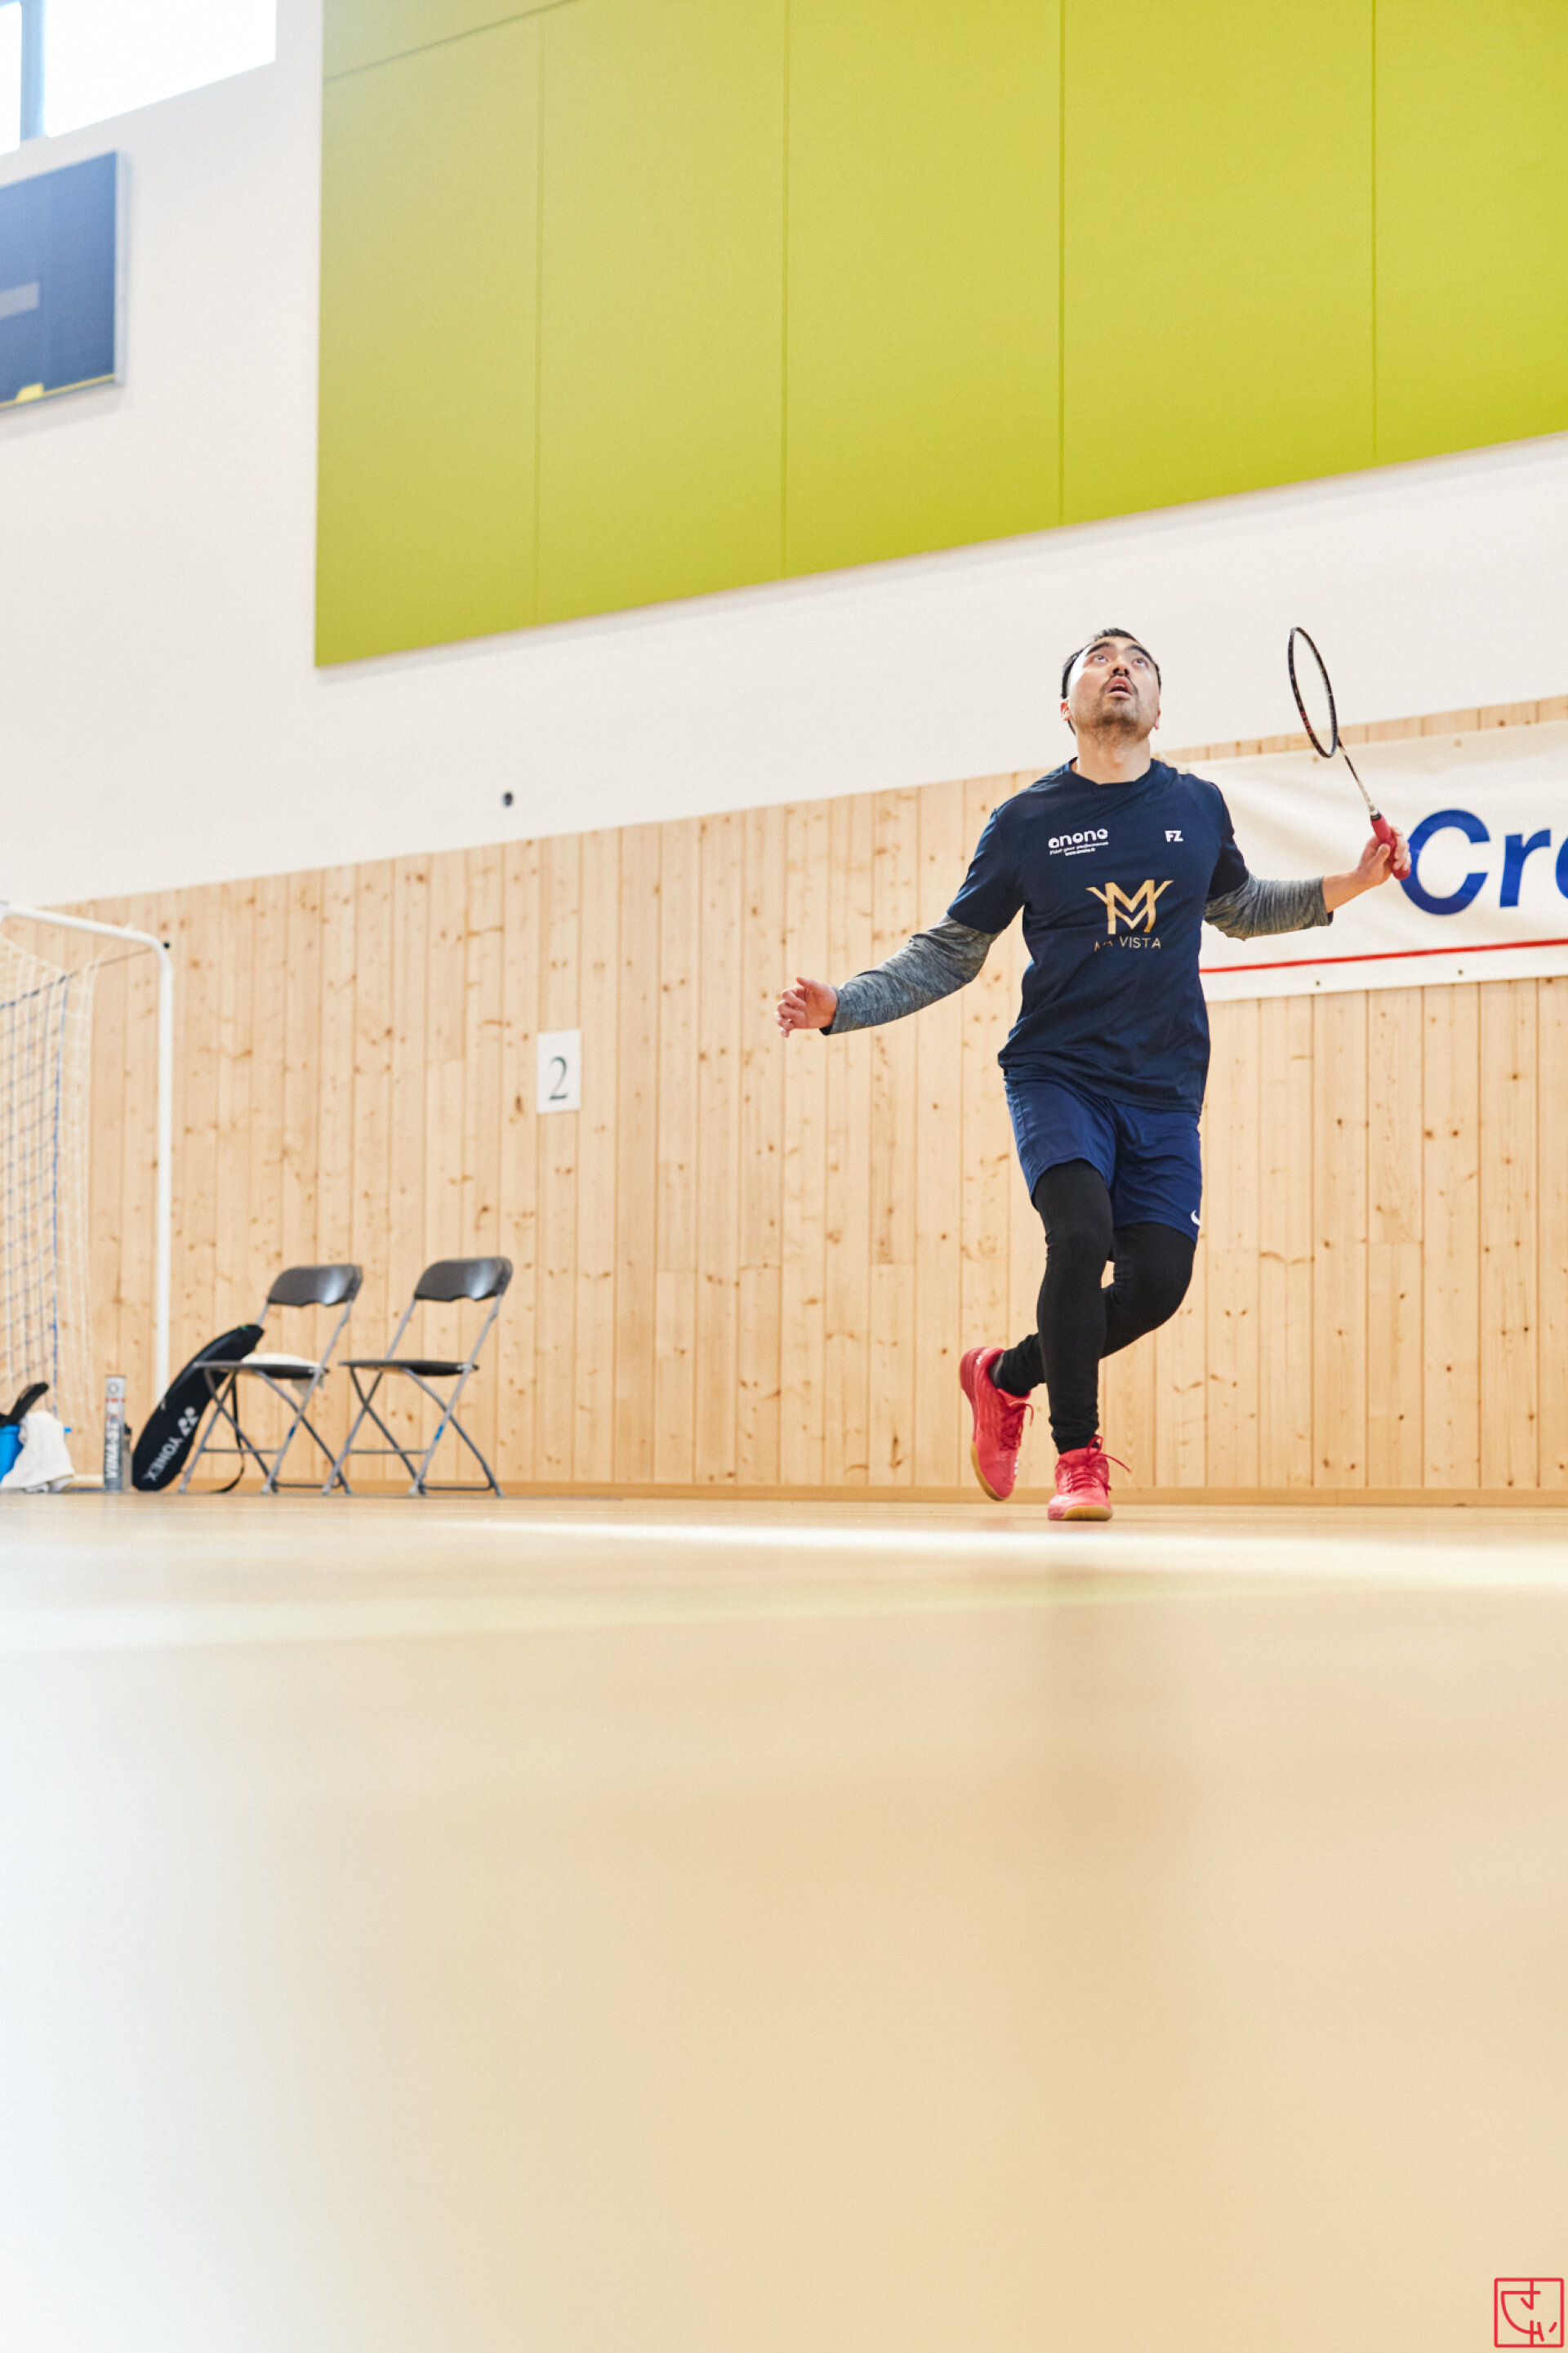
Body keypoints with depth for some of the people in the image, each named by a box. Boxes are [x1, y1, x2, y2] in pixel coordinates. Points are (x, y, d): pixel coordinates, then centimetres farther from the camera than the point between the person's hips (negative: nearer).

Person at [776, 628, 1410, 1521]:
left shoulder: (1199, 808, 8)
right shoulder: (1025, 822, 1)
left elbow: (1238, 907, 28)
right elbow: (950, 952, 8)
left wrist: (1353, 883, 15)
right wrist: (843, 1003, -4)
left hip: (1165, 1094, 3)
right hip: (1056, 1076, -3)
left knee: (1158, 1279, -8)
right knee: (1082, 1232, -26)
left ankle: (1008, 1375, 20)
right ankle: (1078, 1452, -7)